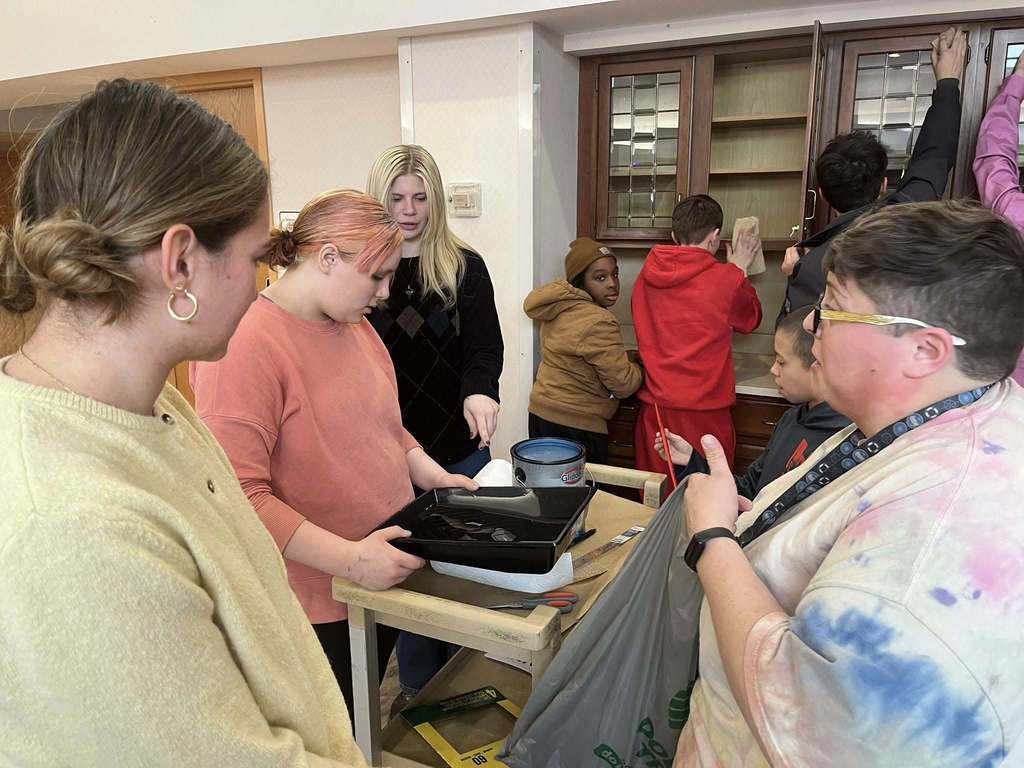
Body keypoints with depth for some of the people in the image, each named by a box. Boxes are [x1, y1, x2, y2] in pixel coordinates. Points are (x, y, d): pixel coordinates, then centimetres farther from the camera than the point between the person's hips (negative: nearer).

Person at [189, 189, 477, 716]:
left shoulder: (353, 324, 5)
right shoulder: (244, 345, -22)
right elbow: (237, 493, -26)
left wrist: (431, 475, 3)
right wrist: (350, 557, -26)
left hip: (384, 577, 8)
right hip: (316, 605, -7)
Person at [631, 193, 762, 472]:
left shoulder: (646, 275, 0)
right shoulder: (726, 280, -11)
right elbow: (750, 319, 9)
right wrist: (739, 269, 20)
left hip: (654, 408, 4)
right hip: (703, 411, -4)